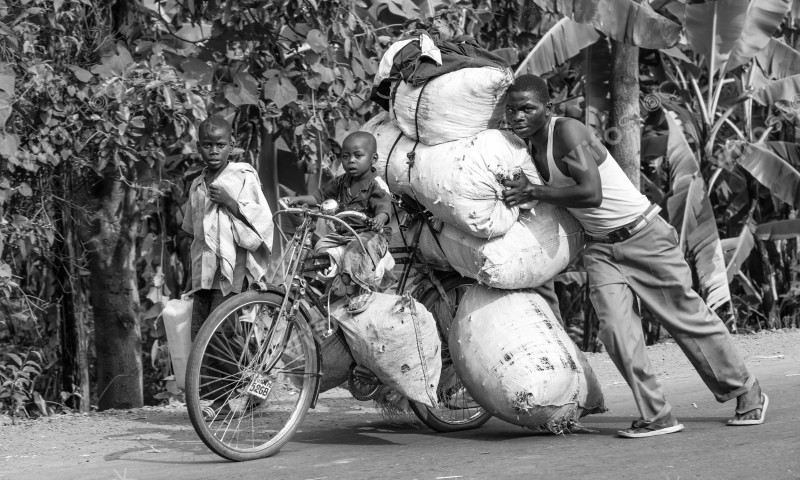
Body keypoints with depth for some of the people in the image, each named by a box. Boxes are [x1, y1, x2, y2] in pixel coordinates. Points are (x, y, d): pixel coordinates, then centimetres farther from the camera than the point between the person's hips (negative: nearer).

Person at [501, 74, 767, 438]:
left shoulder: (567, 131, -22)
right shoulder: (528, 148, 2)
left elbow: (591, 193, -33)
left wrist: (533, 193, -27)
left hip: (644, 237, -6)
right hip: (600, 249, 6)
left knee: (689, 318, 4)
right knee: (615, 329, -14)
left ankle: (748, 395, 21)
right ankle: (656, 416, -5)